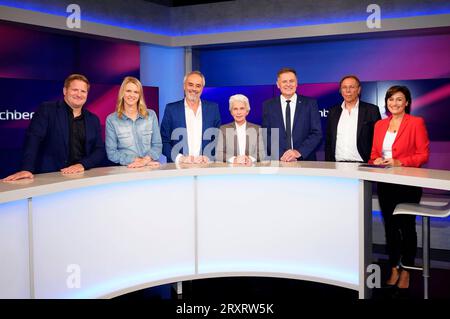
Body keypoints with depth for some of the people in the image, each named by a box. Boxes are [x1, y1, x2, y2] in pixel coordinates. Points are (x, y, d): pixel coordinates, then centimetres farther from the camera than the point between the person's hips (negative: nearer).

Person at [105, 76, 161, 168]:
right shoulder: (111, 119, 5)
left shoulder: (151, 115, 10)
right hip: (126, 170, -1)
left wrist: (146, 160, -12)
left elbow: (157, 145, 7)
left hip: (151, 167, 1)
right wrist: (137, 160, -10)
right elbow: (111, 153, 1)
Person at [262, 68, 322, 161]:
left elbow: (317, 133, 3)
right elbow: (266, 135, 5)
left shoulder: (310, 103, 7)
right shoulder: (268, 105, 10)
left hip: (305, 161, -1)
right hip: (277, 161, 1)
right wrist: (281, 156, -10)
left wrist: (299, 152, -11)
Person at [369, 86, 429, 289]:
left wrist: (400, 162, -19)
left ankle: (406, 272, 15)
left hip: (407, 184, -5)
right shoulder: (380, 125, 11)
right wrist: (375, 161, -6)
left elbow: (423, 155, -7)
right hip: (385, 184, 5)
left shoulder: (416, 123, -4)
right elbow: (374, 153, 16)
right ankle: (394, 270, 22)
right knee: (390, 226, 10)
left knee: (406, 225, 2)